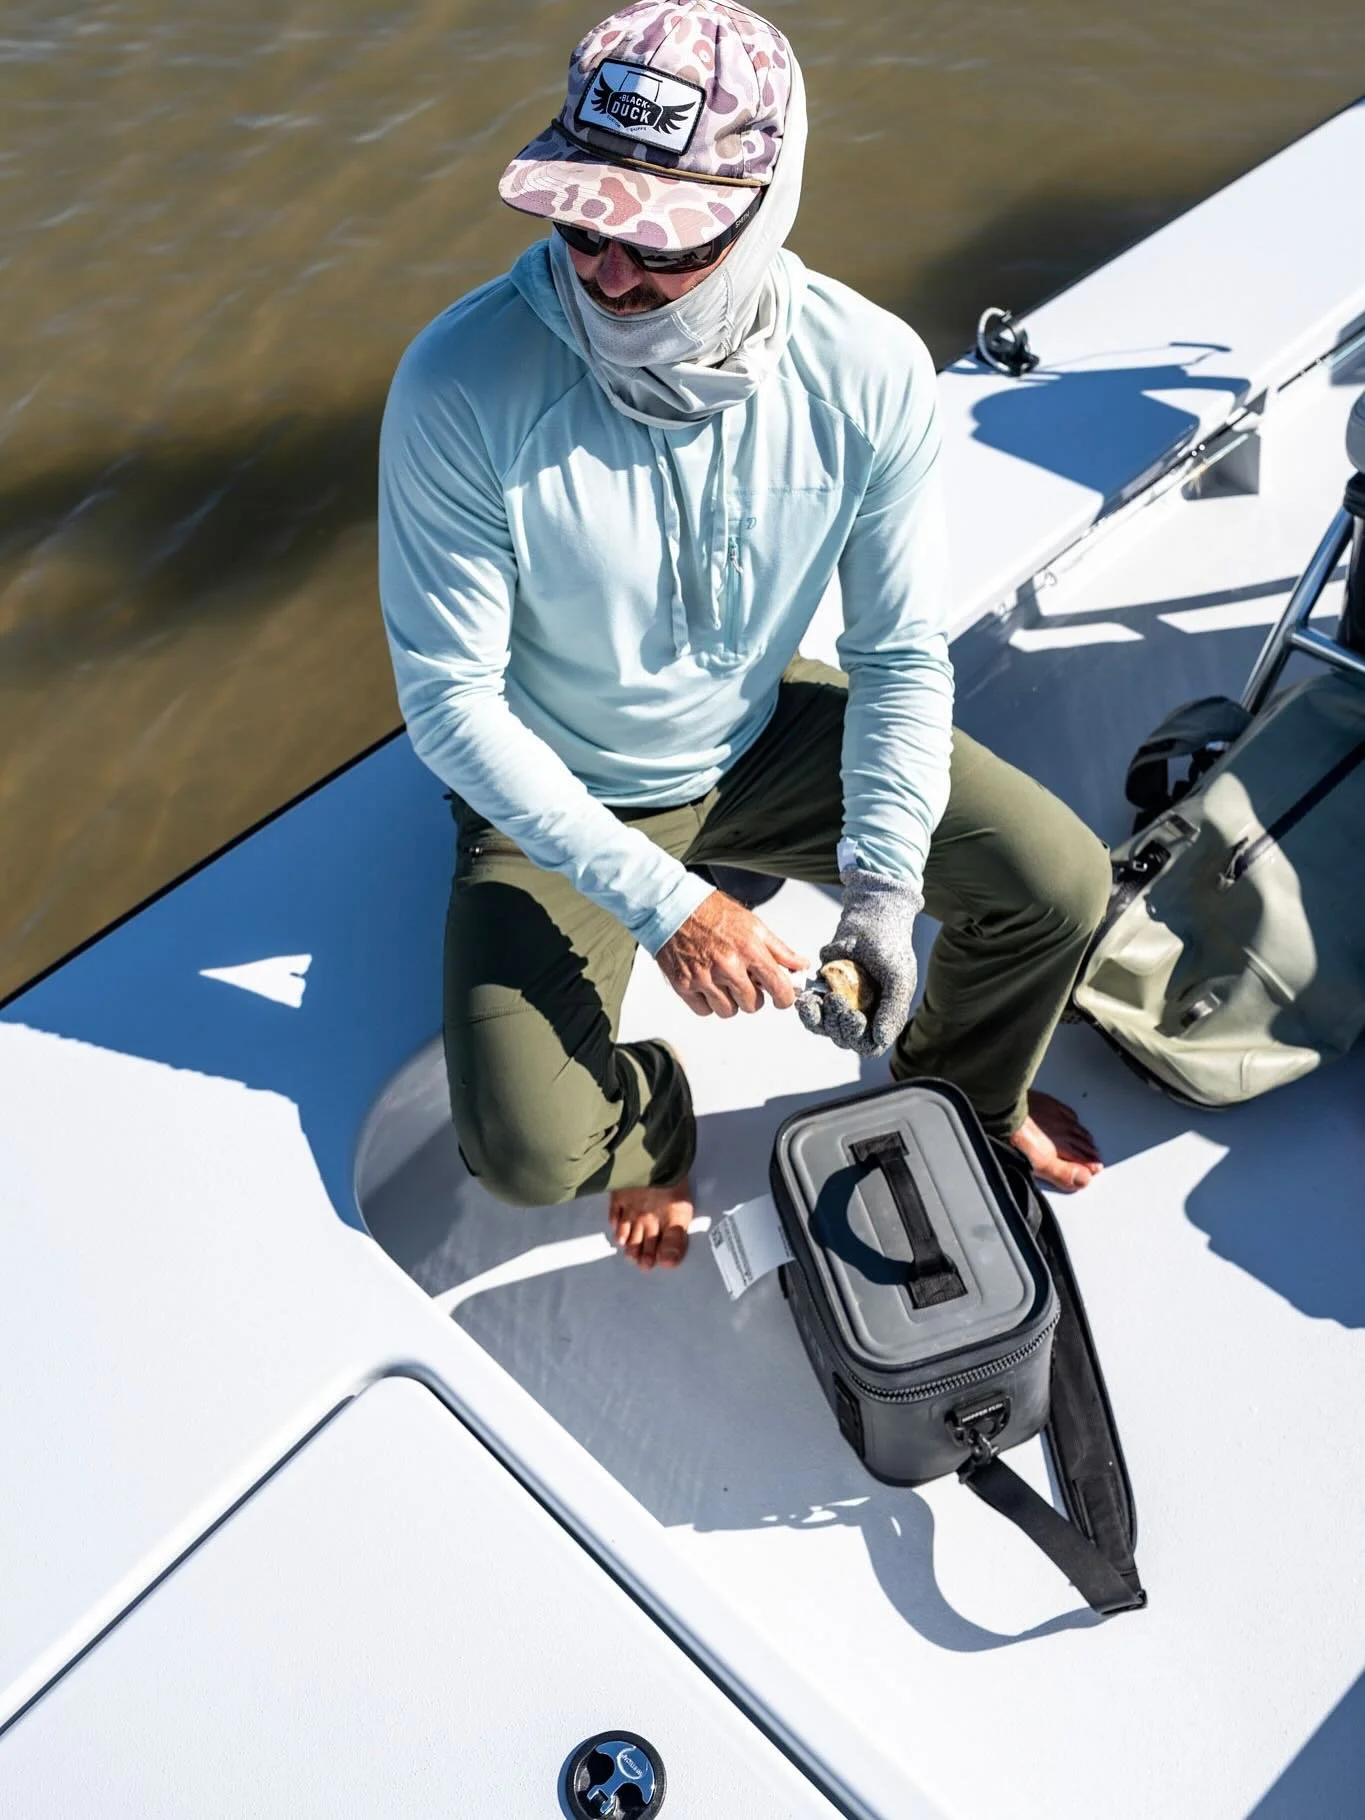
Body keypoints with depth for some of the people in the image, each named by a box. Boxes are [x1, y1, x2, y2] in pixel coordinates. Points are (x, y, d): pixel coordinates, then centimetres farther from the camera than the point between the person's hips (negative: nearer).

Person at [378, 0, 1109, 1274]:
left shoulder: (869, 370, -19)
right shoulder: (461, 383, -27)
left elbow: (902, 657, -9)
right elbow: (450, 702, -22)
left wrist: (882, 885, -20)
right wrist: (657, 901, -27)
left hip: (767, 737, 3)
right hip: (559, 794, -2)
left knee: (1061, 882, -5)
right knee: (526, 1151, -18)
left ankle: (961, 1089, 30)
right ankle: (647, 1118, 23)